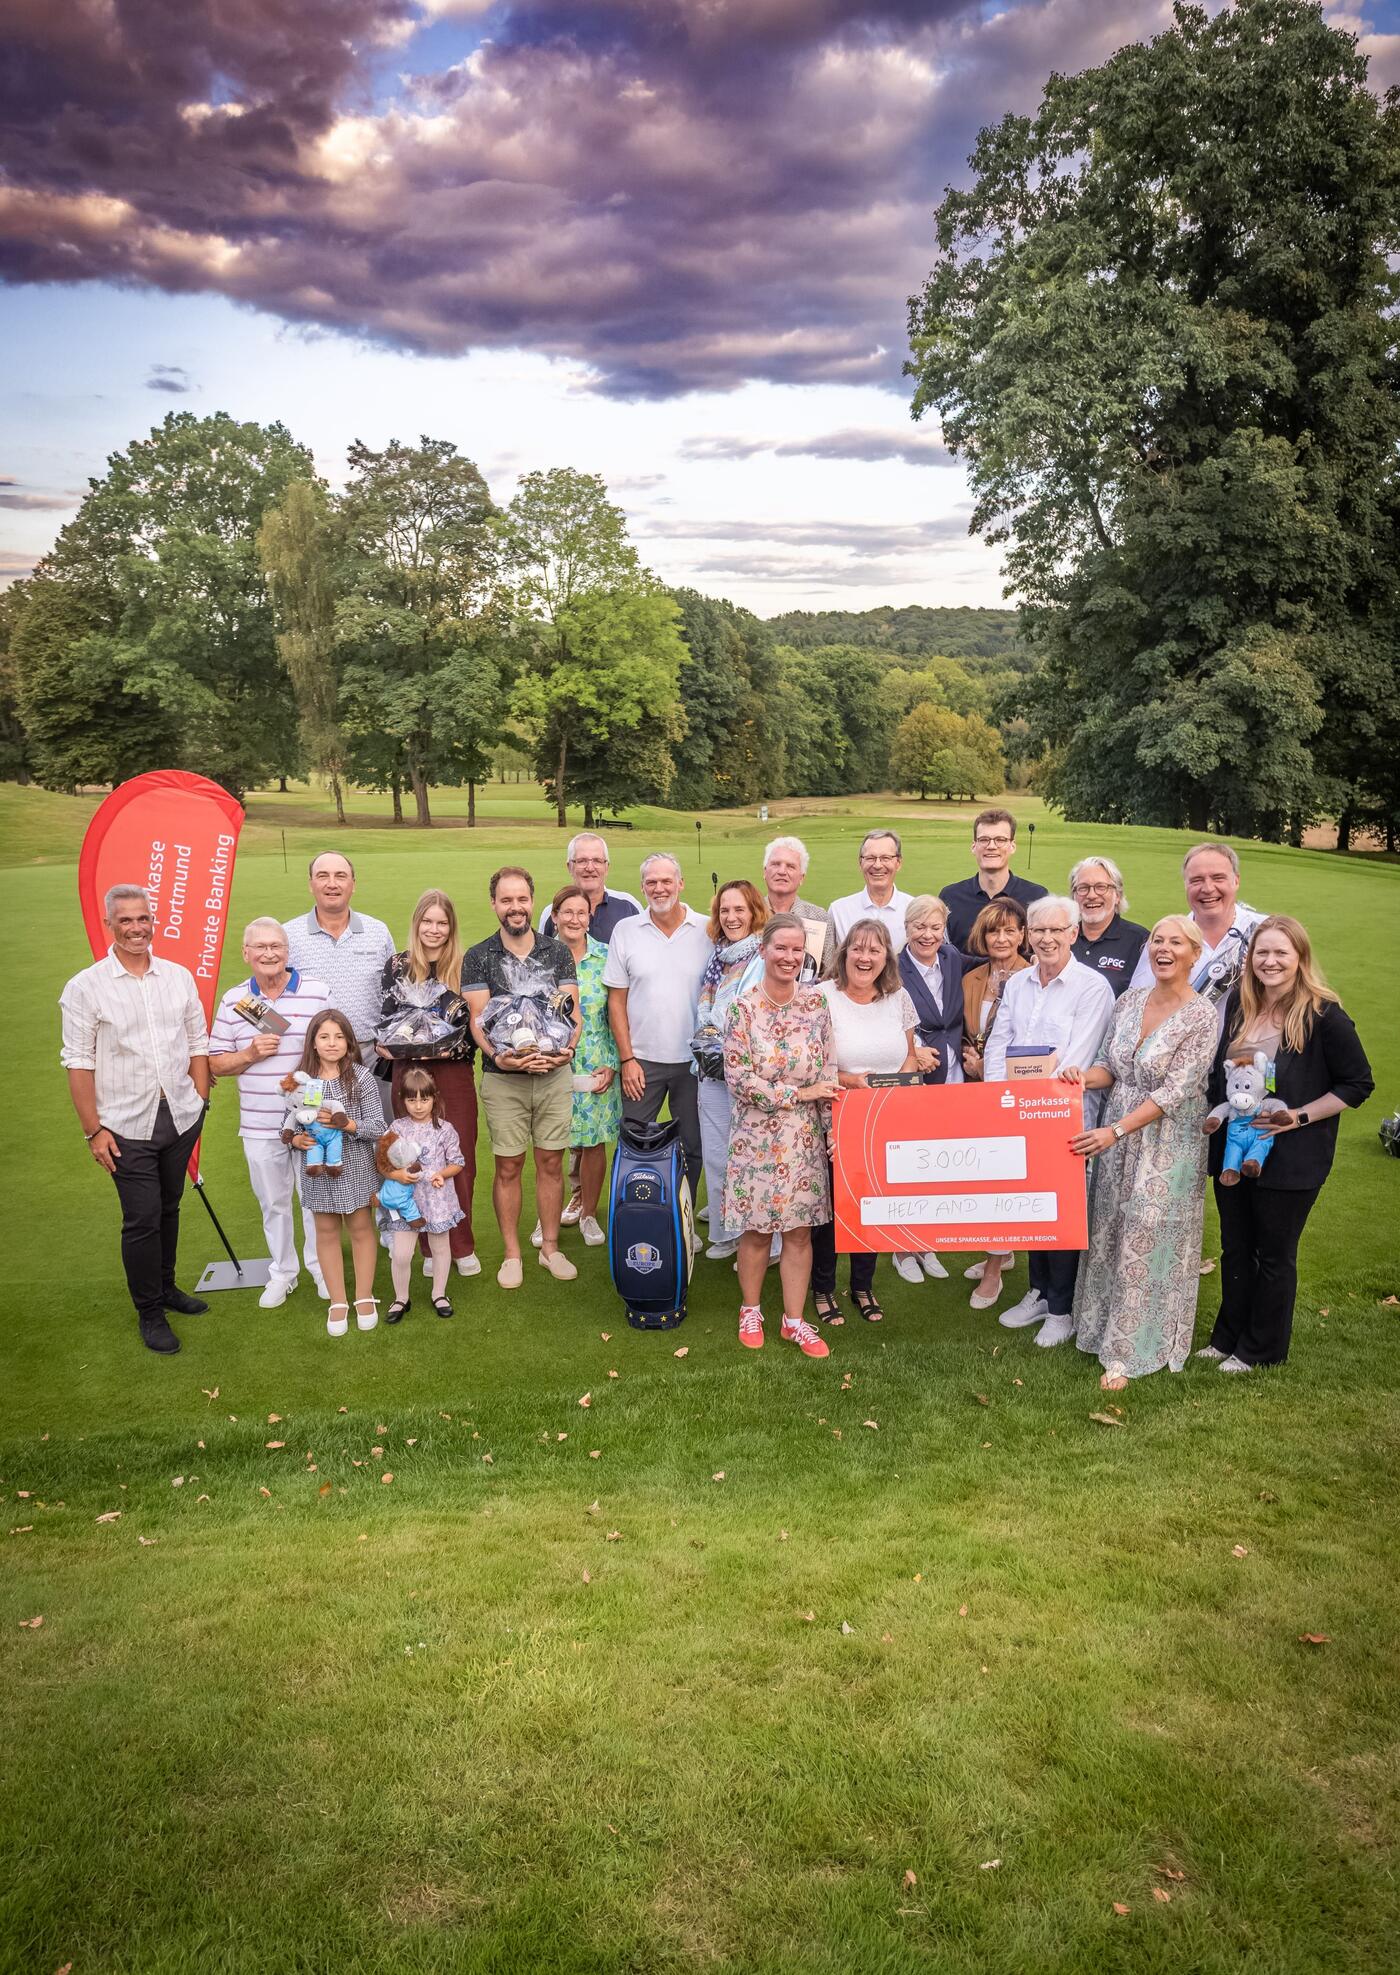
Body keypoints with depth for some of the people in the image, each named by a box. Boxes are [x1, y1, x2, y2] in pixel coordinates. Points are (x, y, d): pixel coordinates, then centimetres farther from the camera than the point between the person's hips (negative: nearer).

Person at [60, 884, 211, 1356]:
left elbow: (197, 1043, 10)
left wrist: (200, 1100, 6)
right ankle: (149, 1312, 14)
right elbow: (79, 1063, -7)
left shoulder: (179, 977, 4)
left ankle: (166, 1287, 33)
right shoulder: (85, 988, -7)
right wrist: (93, 1130, -9)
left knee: (169, 1209, 15)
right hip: (128, 1126, -3)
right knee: (142, 1219, -1)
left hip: (181, 1117, 4)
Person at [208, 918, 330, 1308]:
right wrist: (250, 1054, -13)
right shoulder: (233, 1001, 3)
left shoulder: (318, 993, -4)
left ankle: (322, 1268, 28)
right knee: (272, 1202, 14)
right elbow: (216, 1064, 5)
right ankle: (282, 1272, 30)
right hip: (260, 1126, 2)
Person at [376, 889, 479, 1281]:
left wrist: (454, 1048, -15)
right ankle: (431, 1247, 16)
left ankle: (462, 1246, 15)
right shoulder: (397, 966, 5)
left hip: (455, 1073, 0)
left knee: (460, 1160, 2)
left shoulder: (464, 968, 3)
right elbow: (384, 1021, 5)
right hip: (410, 1074, 0)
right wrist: (389, 1047, -14)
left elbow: (475, 1025, 2)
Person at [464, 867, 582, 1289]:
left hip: (555, 1075, 2)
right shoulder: (478, 958, -1)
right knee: (508, 1166, 5)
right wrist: (498, 1055, -26)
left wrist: (568, 1048, -19)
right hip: (503, 1079, -2)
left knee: (551, 1162, 9)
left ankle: (550, 1247, 23)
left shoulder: (558, 953, 5)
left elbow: (572, 1010, 1)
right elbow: (478, 1018, -8)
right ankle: (512, 1254, 17)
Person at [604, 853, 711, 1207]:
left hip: (693, 1059, 0)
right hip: (642, 1060, 0)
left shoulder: (706, 931, 0)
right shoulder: (626, 931, 1)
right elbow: (616, 1000, 2)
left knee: (691, 1149, 9)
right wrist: (626, 1058, -4)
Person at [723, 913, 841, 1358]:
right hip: (757, 1134, -3)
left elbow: (829, 1071, 6)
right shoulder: (743, 1008, -8)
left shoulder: (816, 1001, 2)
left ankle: (794, 1320, 19)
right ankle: (750, 1310, 26)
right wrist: (798, 1093, -12)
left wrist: (833, 1126, 0)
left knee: (800, 1230, 7)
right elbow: (739, 1079, -12)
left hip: (804, 1136, 3)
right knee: (756, 1230, 6)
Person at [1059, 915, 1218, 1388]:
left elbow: (1173, 1091, -19)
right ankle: (1105, 1324, 31)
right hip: (1115, 1136, 5)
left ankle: (1127, 1352, 13)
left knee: (1145, 1242, 1)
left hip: (1167, 1143, -5)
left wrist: (1116, 1130, -24)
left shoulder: (1201, 1017, -14)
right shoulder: (1129, 1001, 3)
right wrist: (1083, 1077, -14)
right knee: (1108, 1233, 13)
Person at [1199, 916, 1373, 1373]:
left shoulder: (1323, 1016, -14)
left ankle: (1262, 1349, 26)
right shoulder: (1238, 1005, 2)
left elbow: (1358, 1083, -9)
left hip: (1289, 1159, -5)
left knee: (1274, 1257, 10)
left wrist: (1299, 1117, -16)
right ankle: (1228, 1337, 34)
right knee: (1235, 1250, 18)